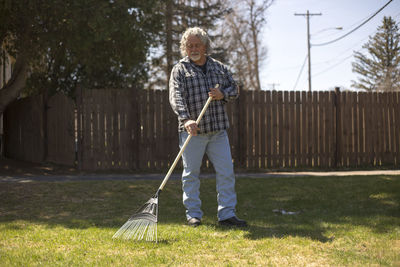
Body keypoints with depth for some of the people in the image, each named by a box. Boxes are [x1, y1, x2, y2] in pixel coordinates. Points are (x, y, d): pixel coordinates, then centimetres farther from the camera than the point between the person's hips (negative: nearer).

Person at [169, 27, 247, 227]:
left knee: (226, 172, 0)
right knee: (191, 173, 2)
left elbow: (234, 89, 18)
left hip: (218, 130, 3)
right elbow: (176, 97, -15)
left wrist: (223, 94, -7)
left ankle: (227, 214, 6)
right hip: (192, 131, -3)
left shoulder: (219, 67, 13)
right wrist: (186, 119, -31)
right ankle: (193, 214, 12)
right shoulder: (180, 70, -1)